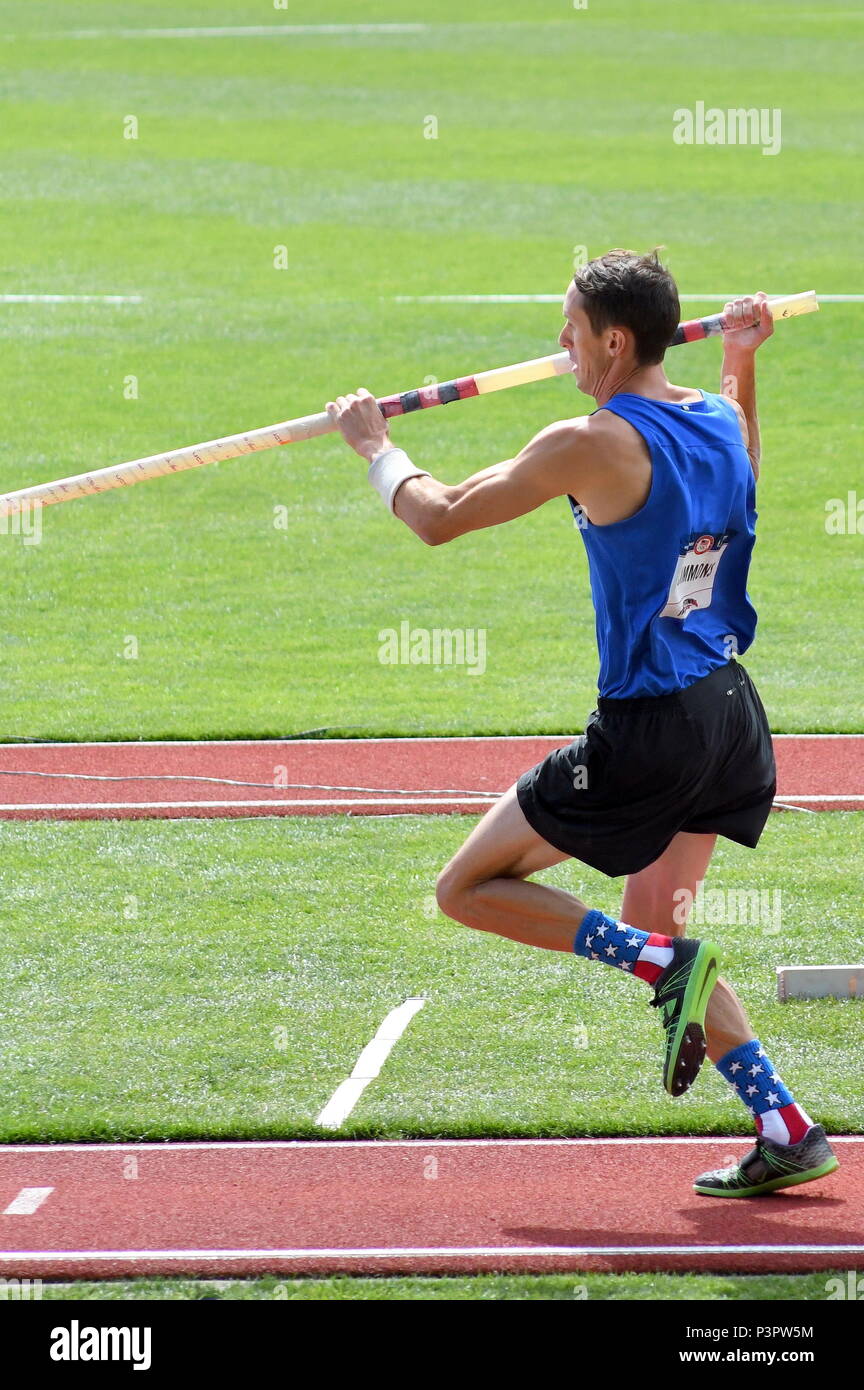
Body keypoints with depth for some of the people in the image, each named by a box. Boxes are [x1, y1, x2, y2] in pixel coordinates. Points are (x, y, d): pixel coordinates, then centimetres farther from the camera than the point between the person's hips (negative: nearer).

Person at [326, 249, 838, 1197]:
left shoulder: (593, 445, -16)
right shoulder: (720, 421, 6)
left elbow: (438, 518, -8)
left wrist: (374, 446, 9)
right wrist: (741, 363, 37)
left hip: (647, 729, -8)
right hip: (732, 713, 8)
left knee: (468, 890, 3)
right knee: (650, 930, 20)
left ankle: (667, 966, -11)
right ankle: (785, 1131, 13)